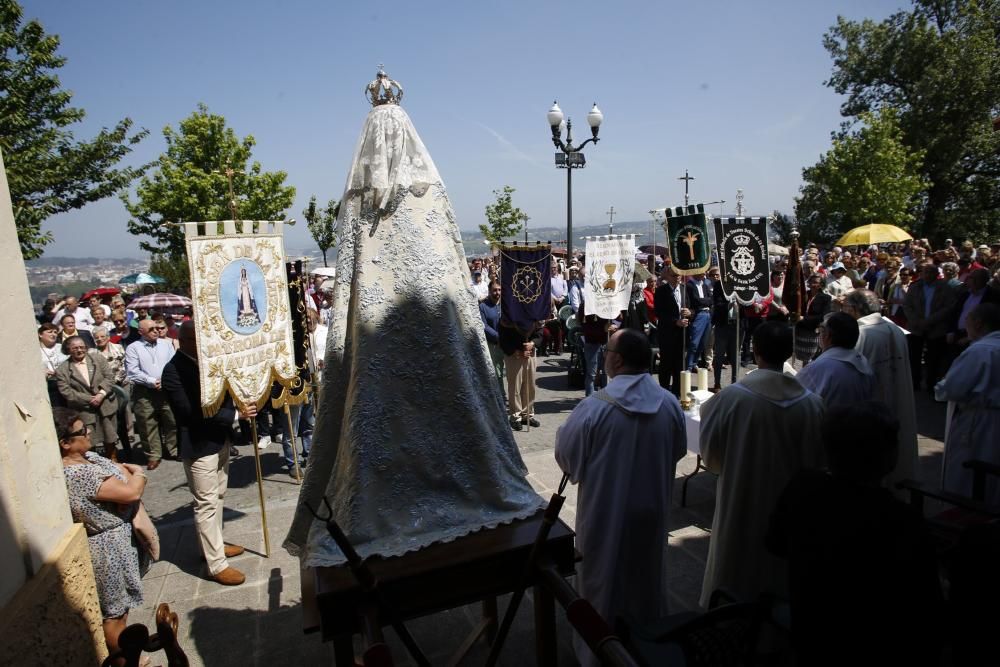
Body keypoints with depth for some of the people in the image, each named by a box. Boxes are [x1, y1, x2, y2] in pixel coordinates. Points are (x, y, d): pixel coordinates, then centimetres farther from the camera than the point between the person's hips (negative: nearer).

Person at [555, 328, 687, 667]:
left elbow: (565, 455, -13)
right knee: (646, 575, 25)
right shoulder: (670, 403, -11)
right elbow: (679, 451, 5)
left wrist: (564, 430, 7)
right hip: (652, 508, 4)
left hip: (606, 510, -4)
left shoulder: (594, 406, -25)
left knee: (603, 577, 16)